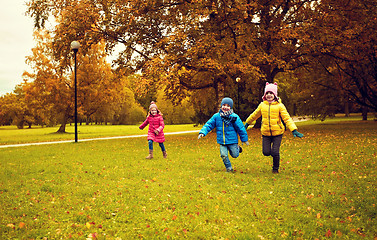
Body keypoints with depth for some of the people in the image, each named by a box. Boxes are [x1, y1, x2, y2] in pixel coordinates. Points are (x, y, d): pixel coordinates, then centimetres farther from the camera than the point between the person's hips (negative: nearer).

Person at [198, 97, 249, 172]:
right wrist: (202, 132, -11)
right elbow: (209, 125, 3)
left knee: (235, 155, 7)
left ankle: (237, 149, 41)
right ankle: (229, 168, 16)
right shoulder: (216, 116, -1)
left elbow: (241, 128, -1)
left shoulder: (234, 117, -8)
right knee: (223, 155, -6)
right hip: (222, 141, 2)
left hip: (232, 140, -2)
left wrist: (244, 139, 6)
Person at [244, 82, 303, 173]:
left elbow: (287, 118, -11)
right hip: (265, 133, 3)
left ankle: (276, 168, 20)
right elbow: (254, 115, 21)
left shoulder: (279, 106, -7)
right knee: (266, 152, -2)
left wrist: (294, 130, -23)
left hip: (277, 133, -3)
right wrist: (247, 123, 33)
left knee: (275, 153, -8)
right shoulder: (262, 105, 4)